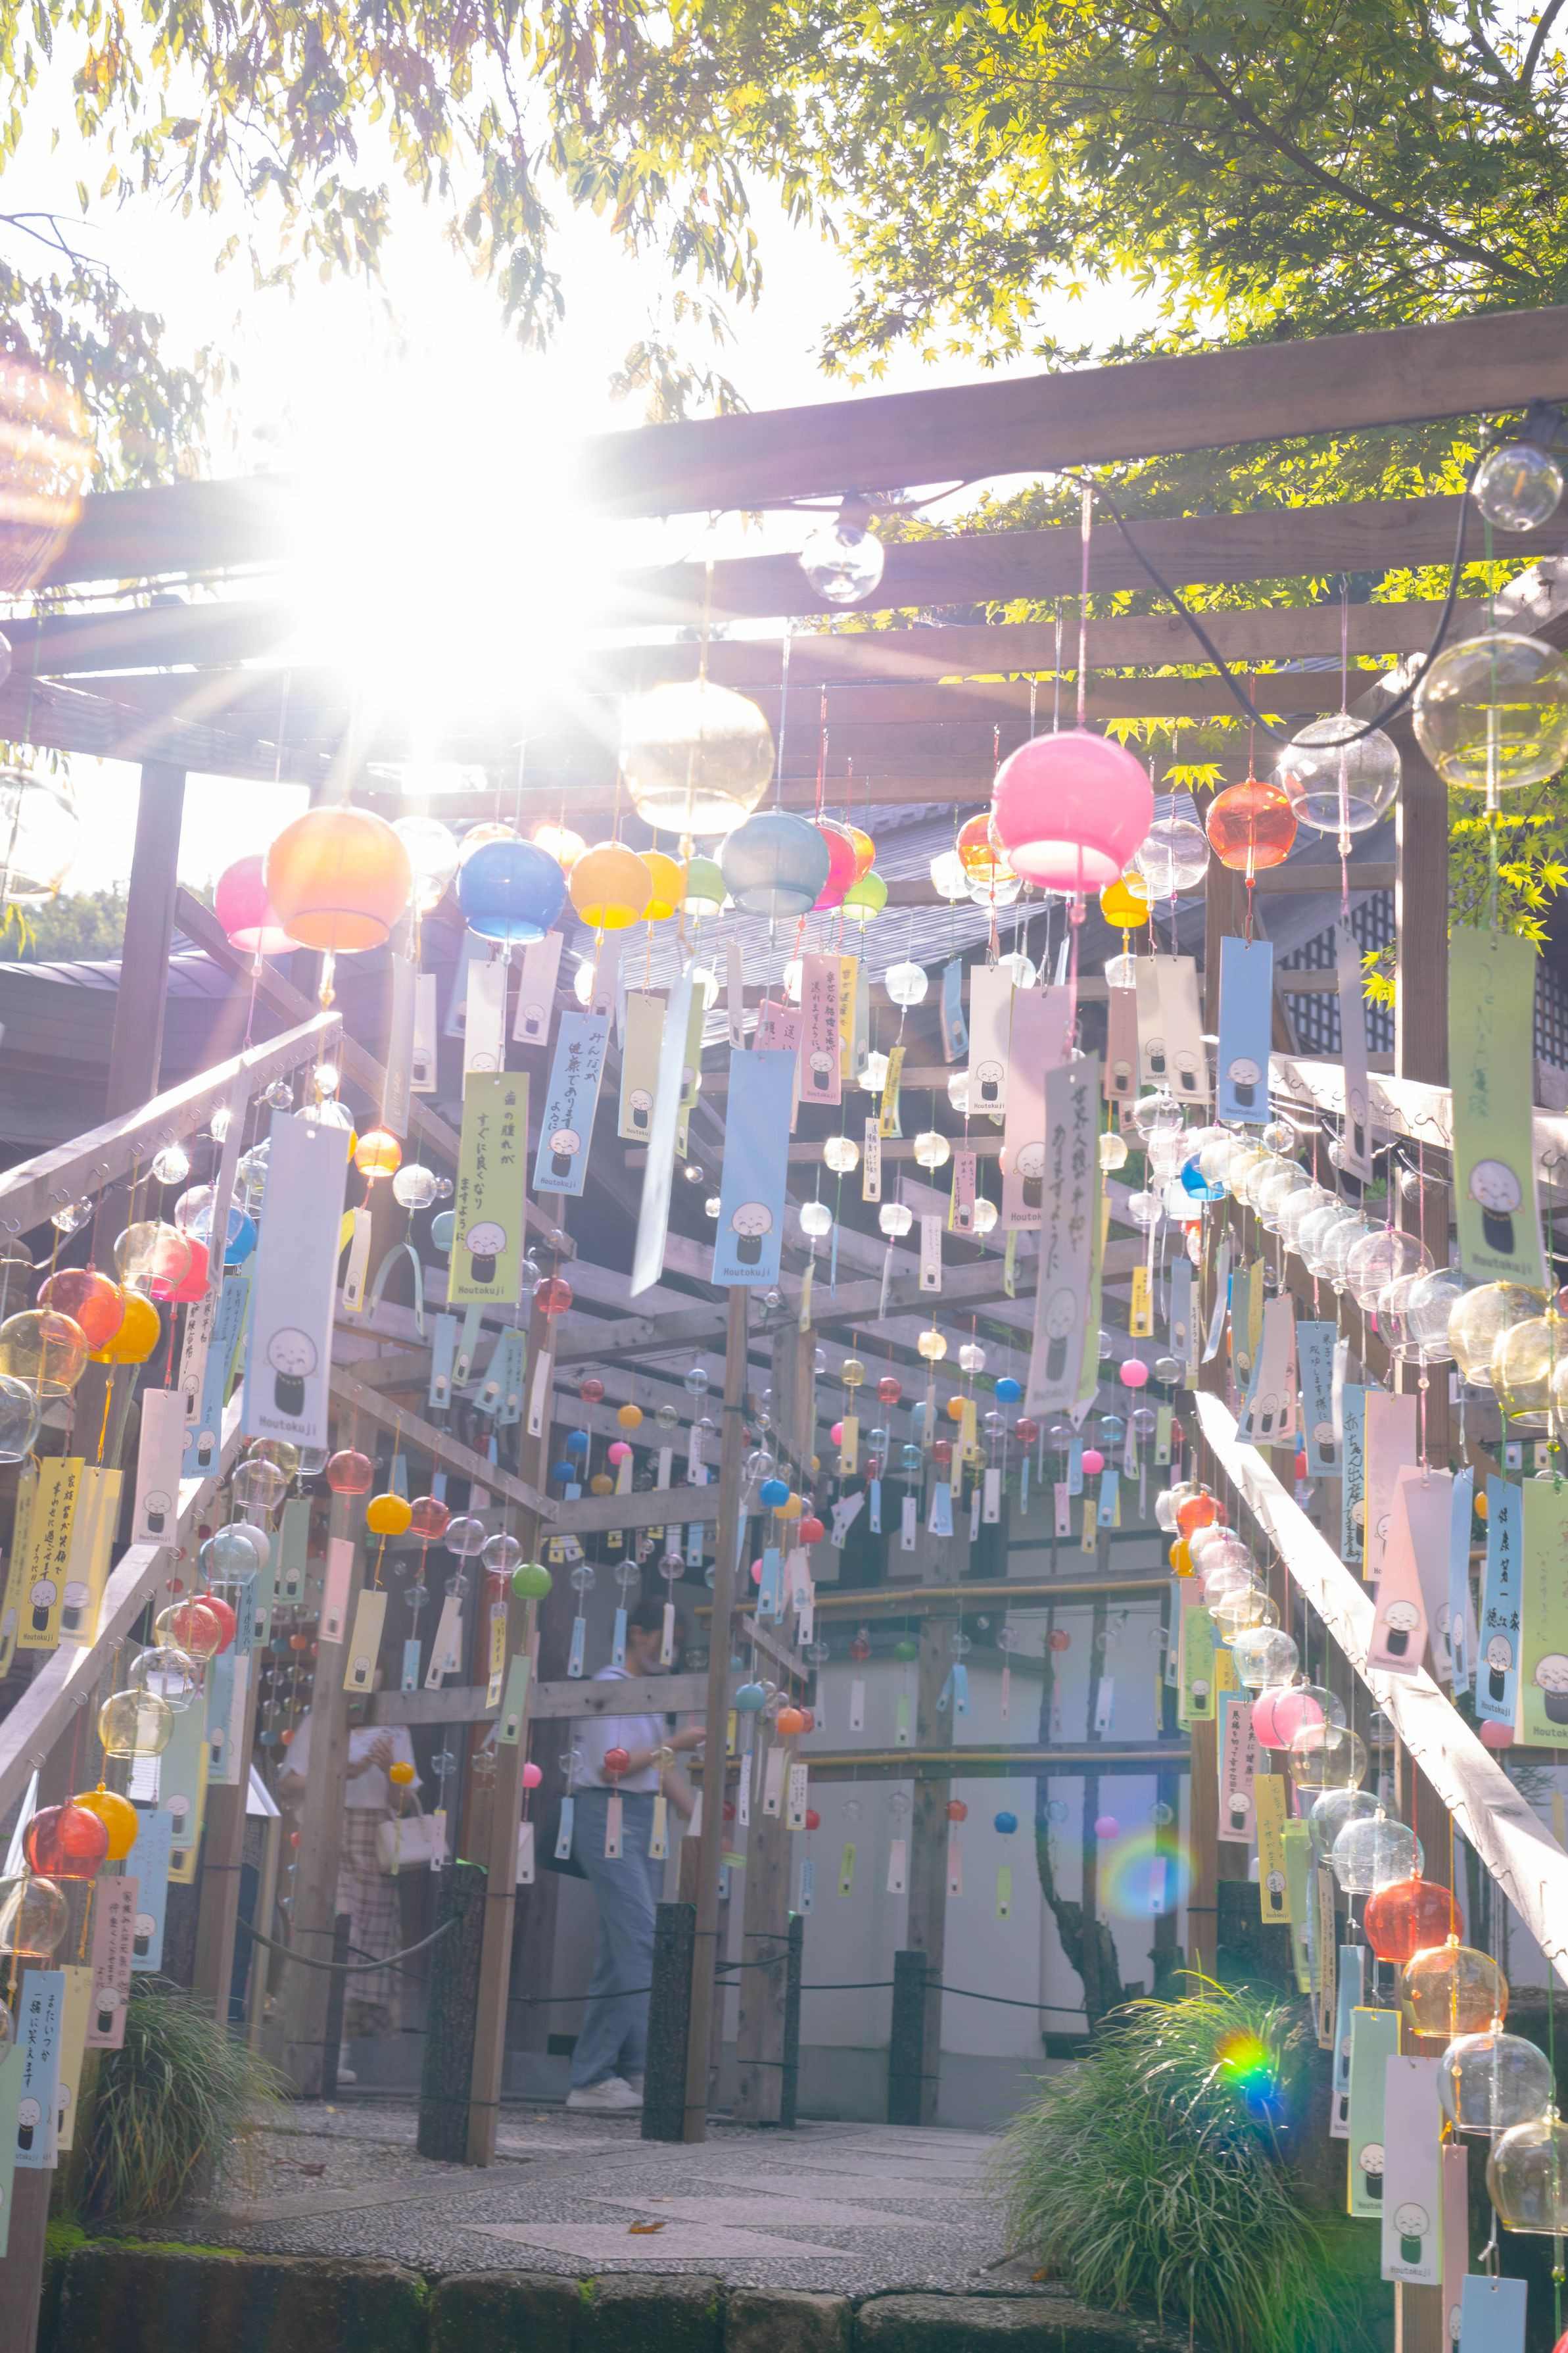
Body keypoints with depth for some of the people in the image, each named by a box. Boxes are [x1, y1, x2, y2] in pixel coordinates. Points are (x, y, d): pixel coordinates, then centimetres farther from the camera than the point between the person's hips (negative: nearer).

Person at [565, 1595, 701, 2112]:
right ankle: (646, 2065, -16)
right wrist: (675, 1743, -11)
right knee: (640, 1939, -15)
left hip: (644, 1818, 9)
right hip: (607, 1816, -9)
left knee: (621, 1952, 5)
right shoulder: (608, 1687, -6)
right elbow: (612, 1765, -13)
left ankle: (593, 2078, 7)